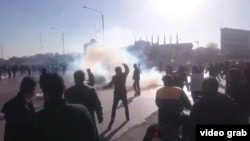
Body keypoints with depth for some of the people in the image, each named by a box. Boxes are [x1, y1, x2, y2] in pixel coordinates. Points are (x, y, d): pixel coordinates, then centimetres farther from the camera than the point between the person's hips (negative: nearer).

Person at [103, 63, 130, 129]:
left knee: (114, 108, 3)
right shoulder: (124, 75, -3)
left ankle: (111, 122, -4)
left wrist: (104, 87, 5)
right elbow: (127, 70, 17)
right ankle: (127, 117, 30)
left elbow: (110, 85, -9)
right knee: (126, 106, 22)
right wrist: (125, 65, 33)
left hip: (116, 94, -1)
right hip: (123, 93, 1)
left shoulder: (114, 77, -8)